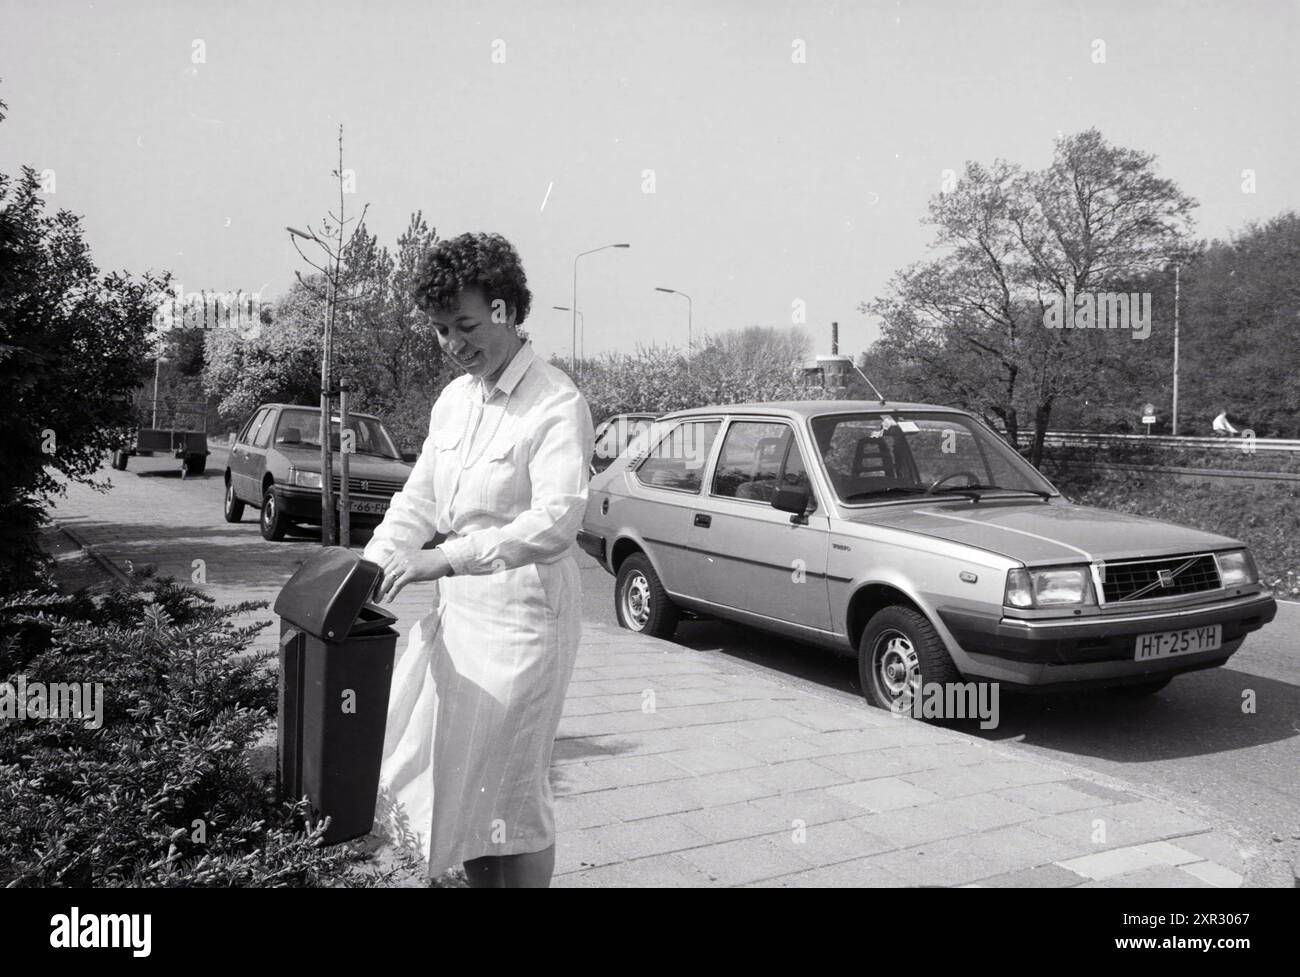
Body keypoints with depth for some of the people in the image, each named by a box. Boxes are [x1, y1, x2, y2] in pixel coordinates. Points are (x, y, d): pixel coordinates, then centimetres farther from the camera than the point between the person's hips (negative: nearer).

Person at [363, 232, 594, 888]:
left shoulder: (557, 405, -15)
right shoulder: (453, 399, 10)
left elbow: (557, 521, -27)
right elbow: (418, 499, 13)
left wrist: (447, 558, -33)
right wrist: (371, 569, 0)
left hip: (522, 617, -8)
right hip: (456, 611, 8)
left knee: (510, 791, 4)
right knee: (454, 778, 15)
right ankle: (479, 881, 33)